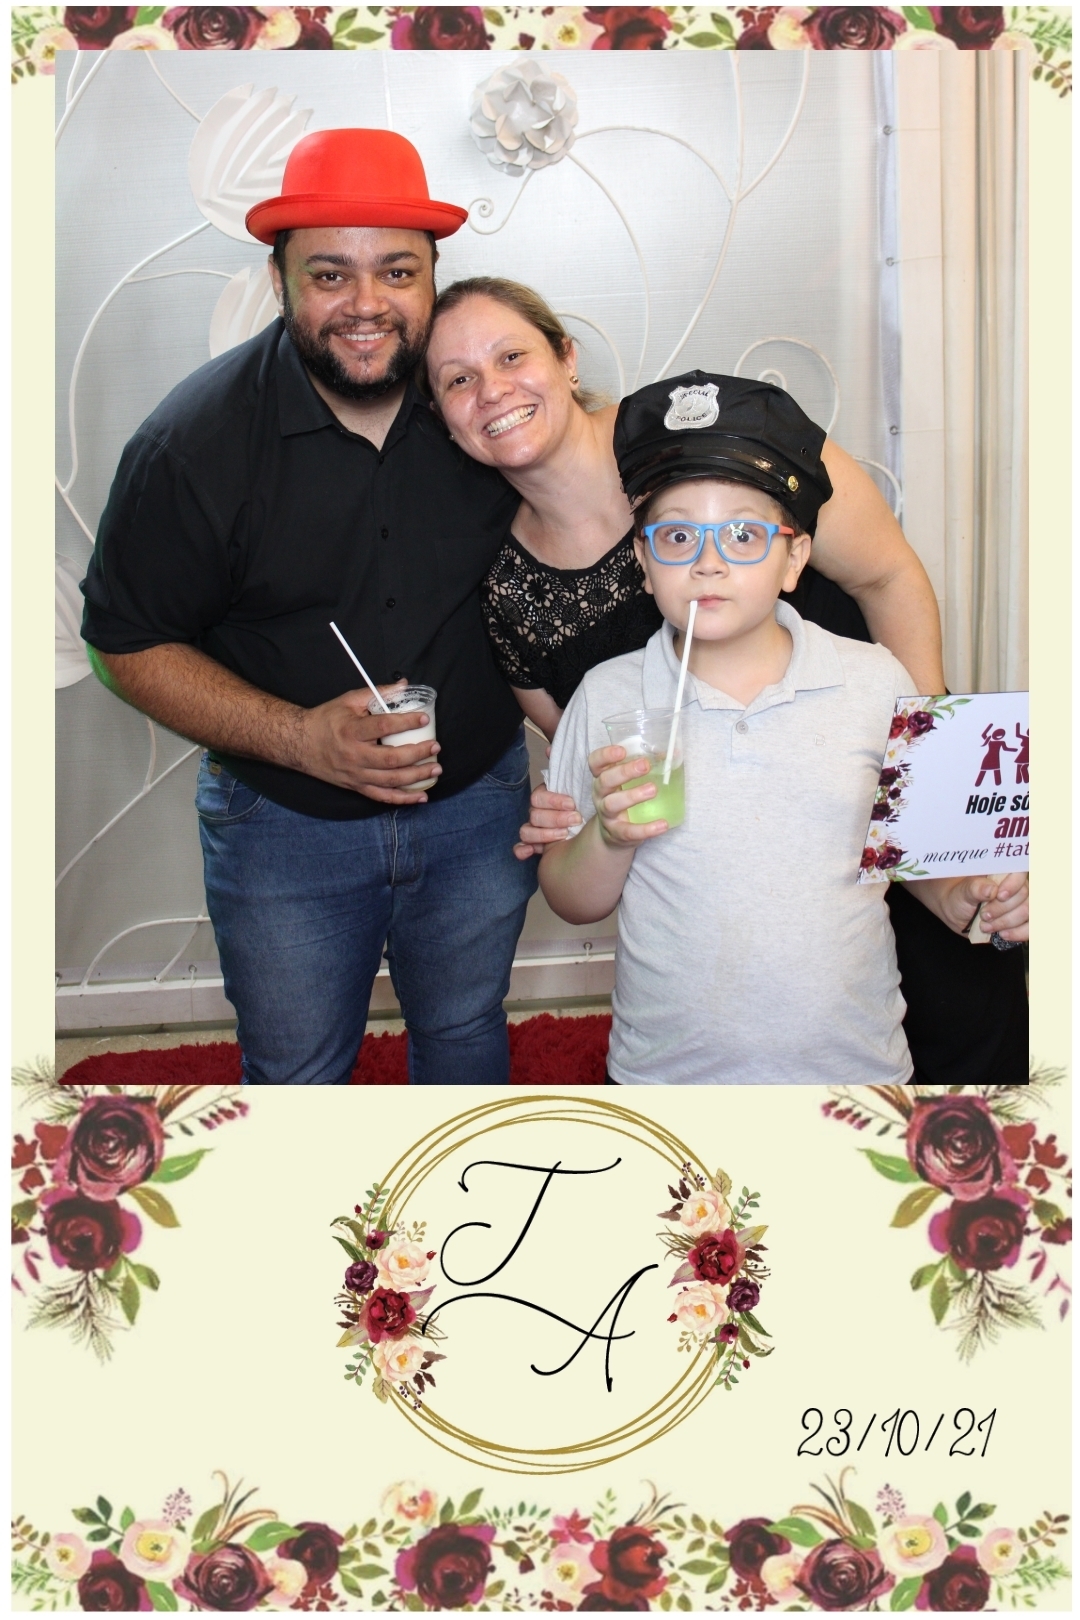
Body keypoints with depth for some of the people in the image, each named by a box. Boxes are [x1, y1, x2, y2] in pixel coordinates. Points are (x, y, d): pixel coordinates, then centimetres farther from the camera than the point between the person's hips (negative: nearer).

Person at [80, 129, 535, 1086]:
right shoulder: (194, 440, -18)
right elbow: (130, 646, -12)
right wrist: (298, 736, -25)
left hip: (478, 800, 2)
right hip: (285, 824, -2)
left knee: (467, 1036, 23)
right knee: (297, 1072, 16)